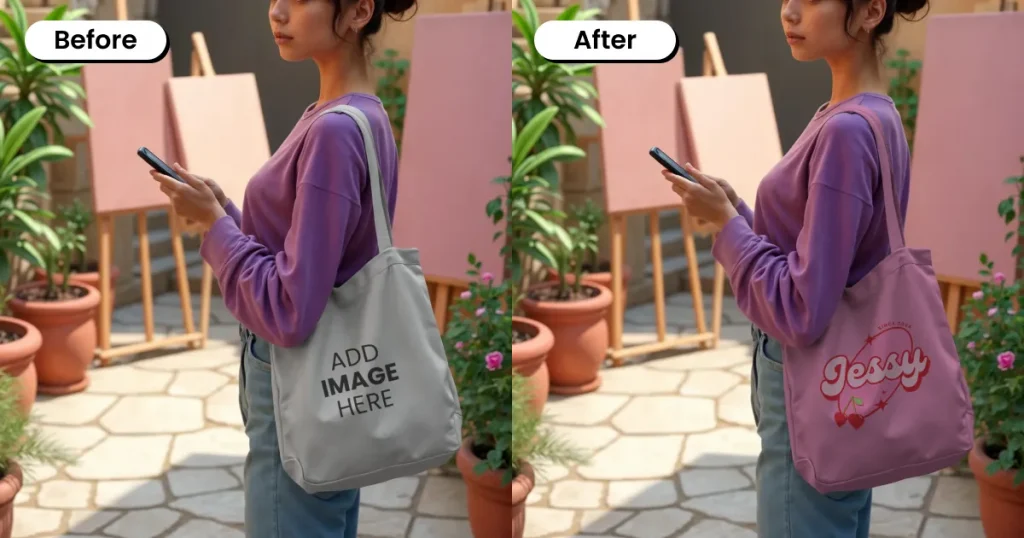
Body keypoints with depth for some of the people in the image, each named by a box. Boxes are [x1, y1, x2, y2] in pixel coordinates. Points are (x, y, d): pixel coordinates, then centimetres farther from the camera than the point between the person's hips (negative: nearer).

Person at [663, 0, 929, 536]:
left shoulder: (846, 131, -23)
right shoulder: (874, 119, 7)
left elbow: (802, 311, -25)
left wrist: (724, 221, -15)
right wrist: (735, 209, 1)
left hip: (813, 397, -9)